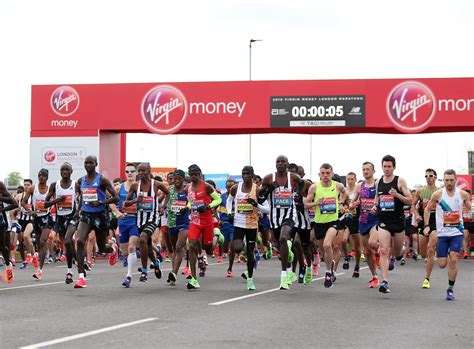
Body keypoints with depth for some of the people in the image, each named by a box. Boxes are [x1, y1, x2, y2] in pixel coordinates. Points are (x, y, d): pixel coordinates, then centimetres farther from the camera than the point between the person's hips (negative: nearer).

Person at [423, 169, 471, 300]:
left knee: (453, 260, -14)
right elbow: (427, 209, 6)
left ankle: (450, 289, -1)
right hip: (442, 233, 0)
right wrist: (426, 225, -2)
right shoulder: (438, 194, -5)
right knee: (442, 264, 1)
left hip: (457, 233, 0)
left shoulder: (463, 194, -2)